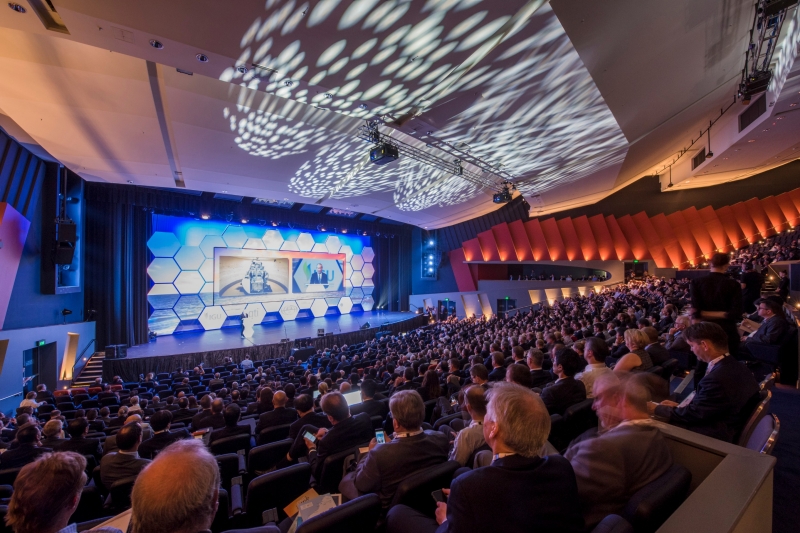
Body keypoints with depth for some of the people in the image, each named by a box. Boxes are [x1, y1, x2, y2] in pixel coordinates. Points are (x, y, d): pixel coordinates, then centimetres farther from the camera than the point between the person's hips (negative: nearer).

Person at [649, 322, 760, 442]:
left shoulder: (717, 378, -30)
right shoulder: (735, 367, -1)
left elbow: (693, 414, -18)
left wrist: (657, 409, -6)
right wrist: (679, 406, 10)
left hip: (714, 437, -8)